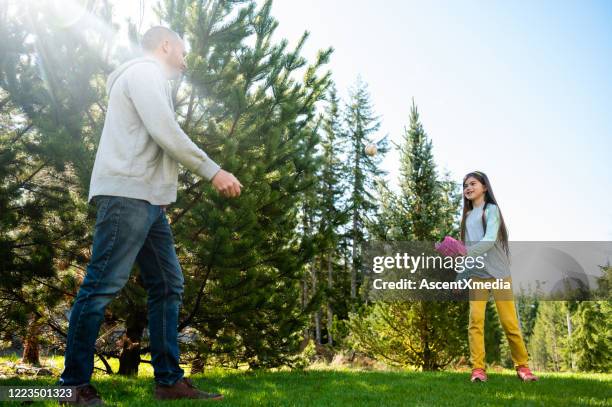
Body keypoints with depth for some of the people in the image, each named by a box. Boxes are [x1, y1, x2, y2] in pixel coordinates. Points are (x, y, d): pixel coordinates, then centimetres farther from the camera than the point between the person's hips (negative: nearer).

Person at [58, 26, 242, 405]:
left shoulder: (148, 79, 29)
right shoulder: (144, 70, 0)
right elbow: (166, 132, -13)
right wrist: (213, 171, -11)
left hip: (148, 200, 10)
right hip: (127, 195, -10)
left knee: (168, 285, 5)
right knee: (103, 286, -8)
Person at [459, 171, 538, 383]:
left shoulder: (491, 209, -1)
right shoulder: (467, 216, 16)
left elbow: (490, 240, -17)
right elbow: (467, 246, 11)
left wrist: (465, 254, -24)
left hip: (498, 273, -4)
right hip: (476, 274, 4)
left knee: (509, 321, -2)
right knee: (475, 319, -10)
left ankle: (522, 366, 13)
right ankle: (478, 368, -8)